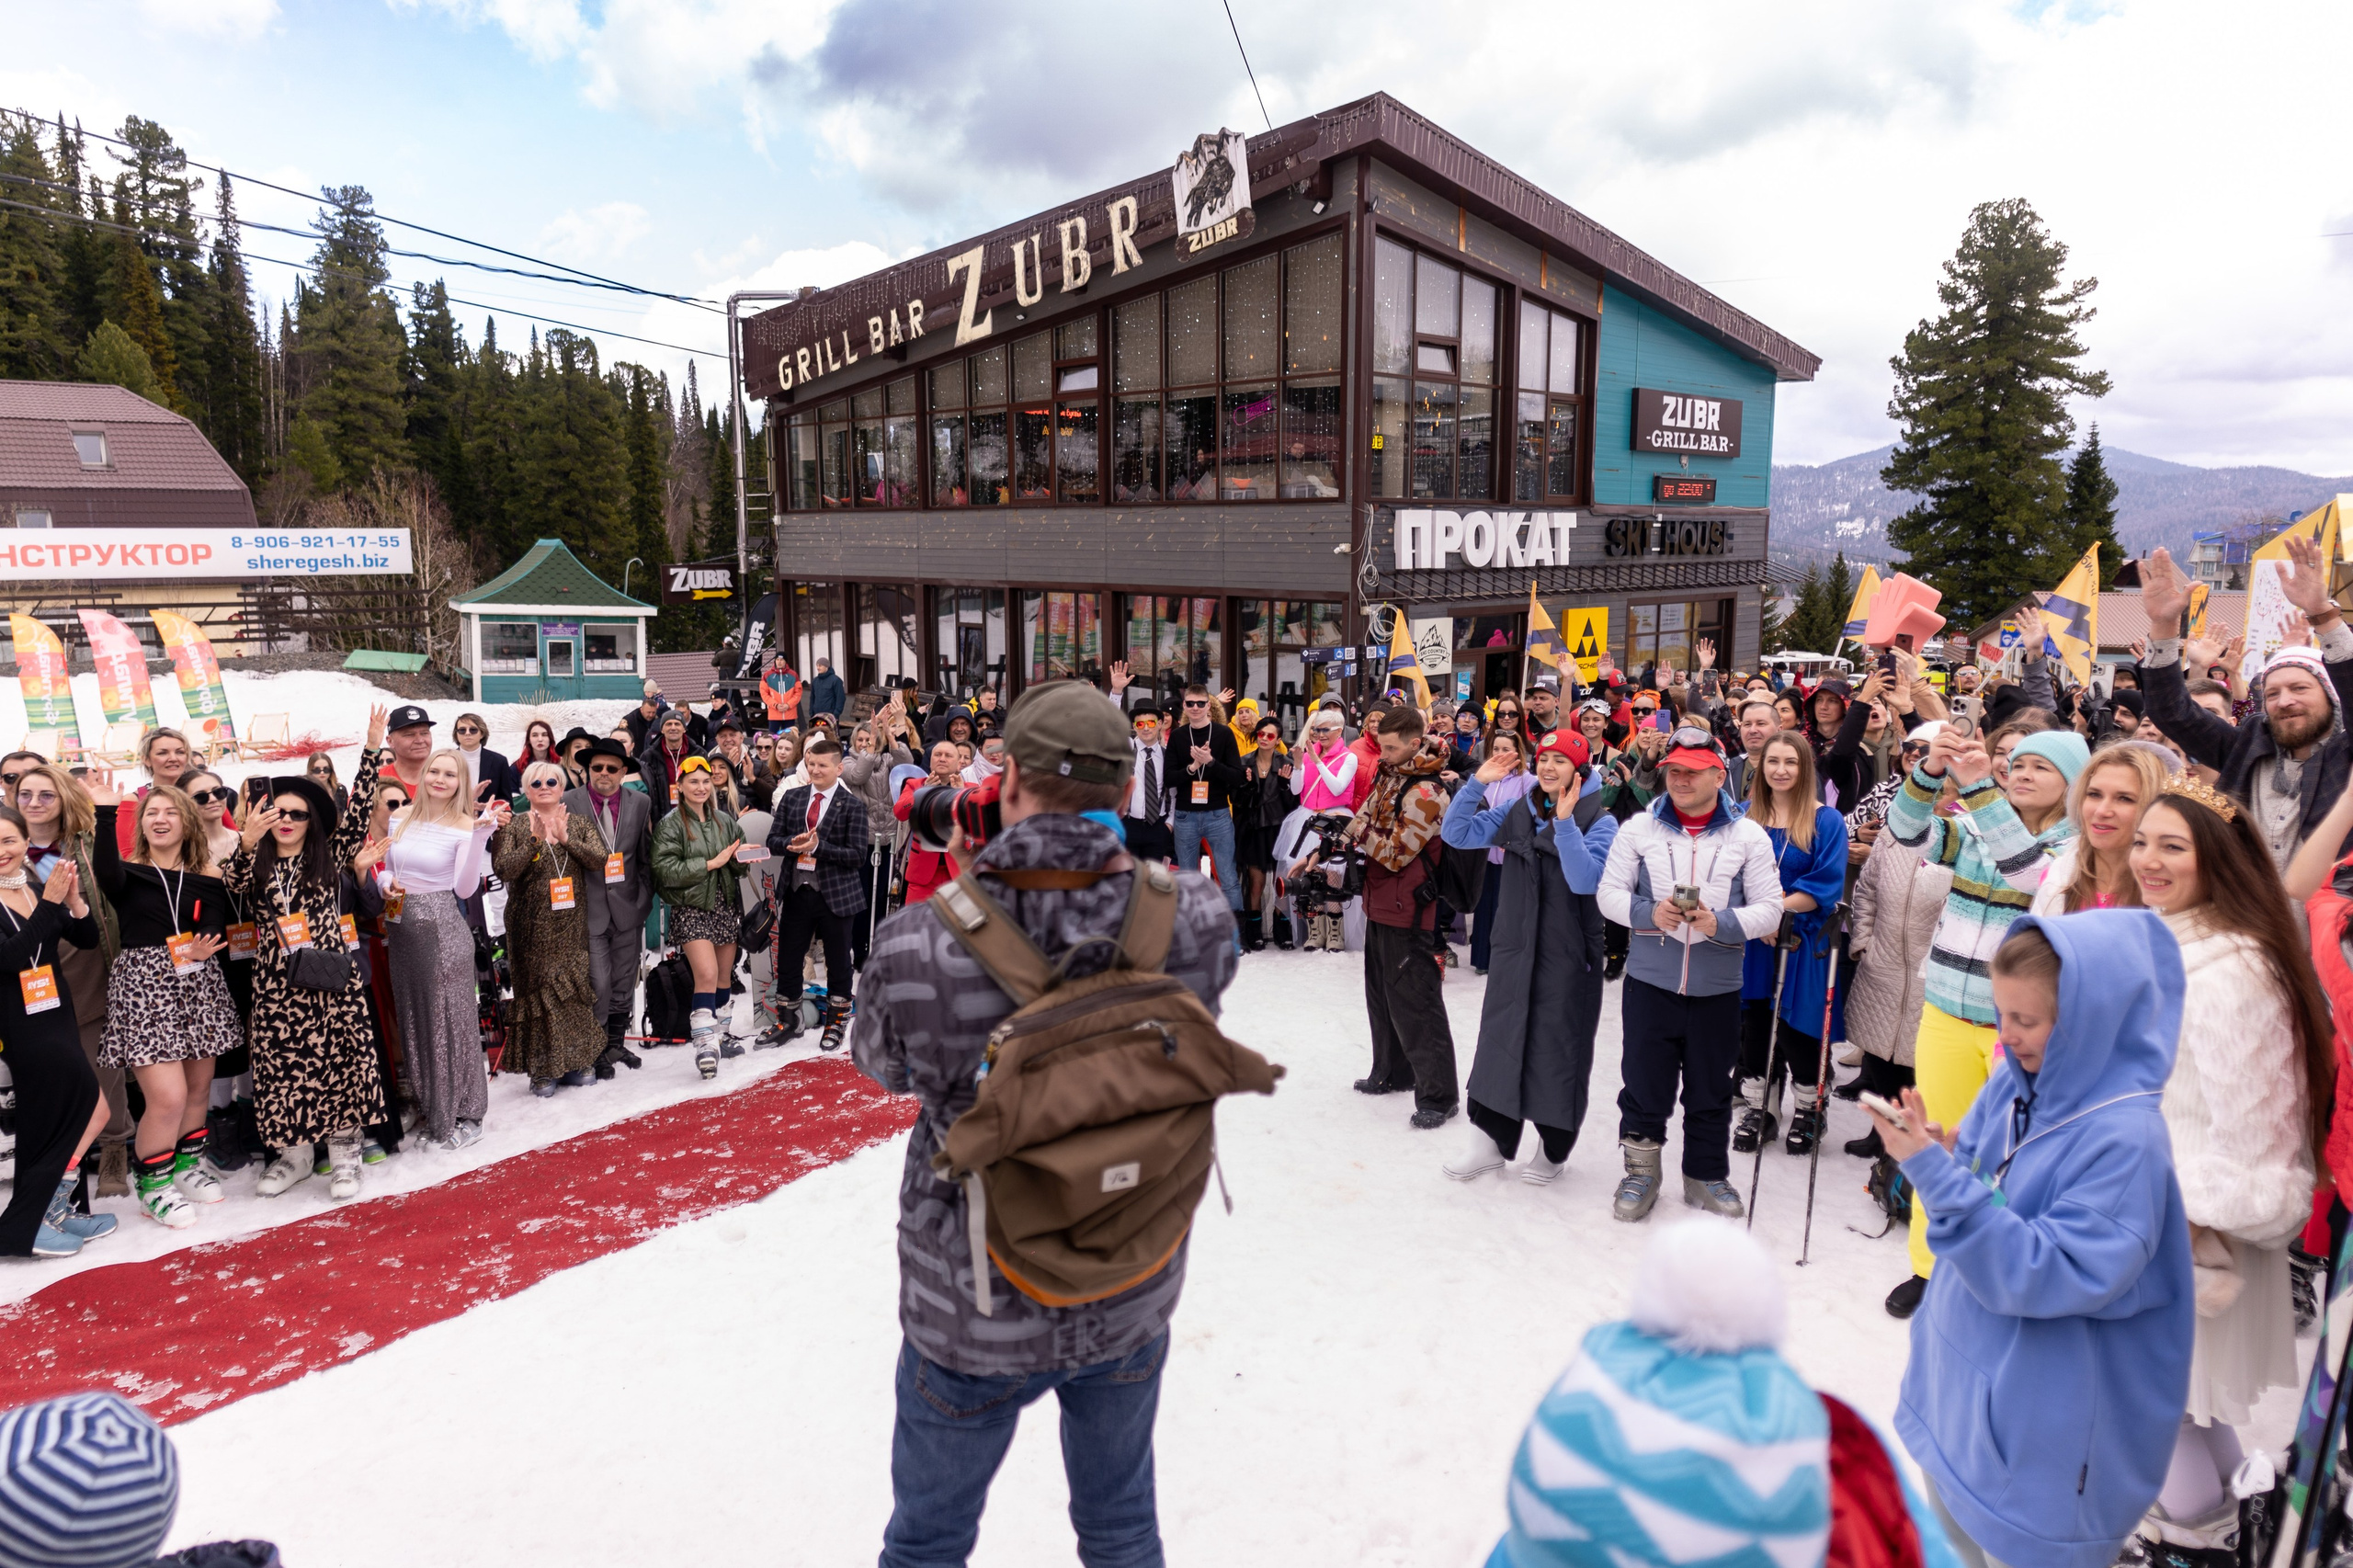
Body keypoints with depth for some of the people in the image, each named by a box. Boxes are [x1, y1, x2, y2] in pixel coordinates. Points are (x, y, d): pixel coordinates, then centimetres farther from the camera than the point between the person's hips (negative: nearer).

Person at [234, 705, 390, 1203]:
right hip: (276, 982, 2)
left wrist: (373, 752, -11)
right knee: (280, 1066, 5)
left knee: (340, 1061, -1)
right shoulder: (257, 864, 10)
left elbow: (358, 813, -4)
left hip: (331, 976, -1)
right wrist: (246, 844, -30)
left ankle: (343, 1153, 11)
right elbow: (235, 887, -11)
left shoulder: (329, 856, 6)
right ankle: (293, 1154, 21)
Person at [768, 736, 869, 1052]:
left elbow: (857, 856, -12)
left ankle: (836, 1022, 27)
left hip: (835, 894, -4)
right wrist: (792, 845, -15)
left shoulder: (852, 805, -6)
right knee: (787, 958, 11)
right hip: (796, 891, 4)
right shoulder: (791, 798, 8)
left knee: (837, 962, 9)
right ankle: (789, 1019, 30)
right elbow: (773, 841, 7)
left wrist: (817, 847, -21)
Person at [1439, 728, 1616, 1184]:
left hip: (1568, 955, -4)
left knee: (1559, 1045, 6)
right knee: (1500, 1036, 8)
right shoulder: (1516, 812, 6)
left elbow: (1586, 880, -23)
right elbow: (1457, 835, 0)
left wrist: (1565, 822, -29)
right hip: (1514, 946, 4)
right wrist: (1476, 784, -10)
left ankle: (1554, 1147, 24)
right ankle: (1490, 1139, 20)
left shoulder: (1599, 822, -8)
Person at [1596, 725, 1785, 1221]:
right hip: (1649, 982, 0)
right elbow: (1609, 893, 0)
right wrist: (1649, 913, -18)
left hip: (1717, 989, 0)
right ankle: (1641, 1173, 26)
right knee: (1645, 1082, 6)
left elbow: (1770, 911, -3)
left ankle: (1706, 1176, 31)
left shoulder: (1748, 836, 0)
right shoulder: (1638, 828, 0)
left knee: (1710, 1090, 13)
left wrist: (1720, 923, -19)